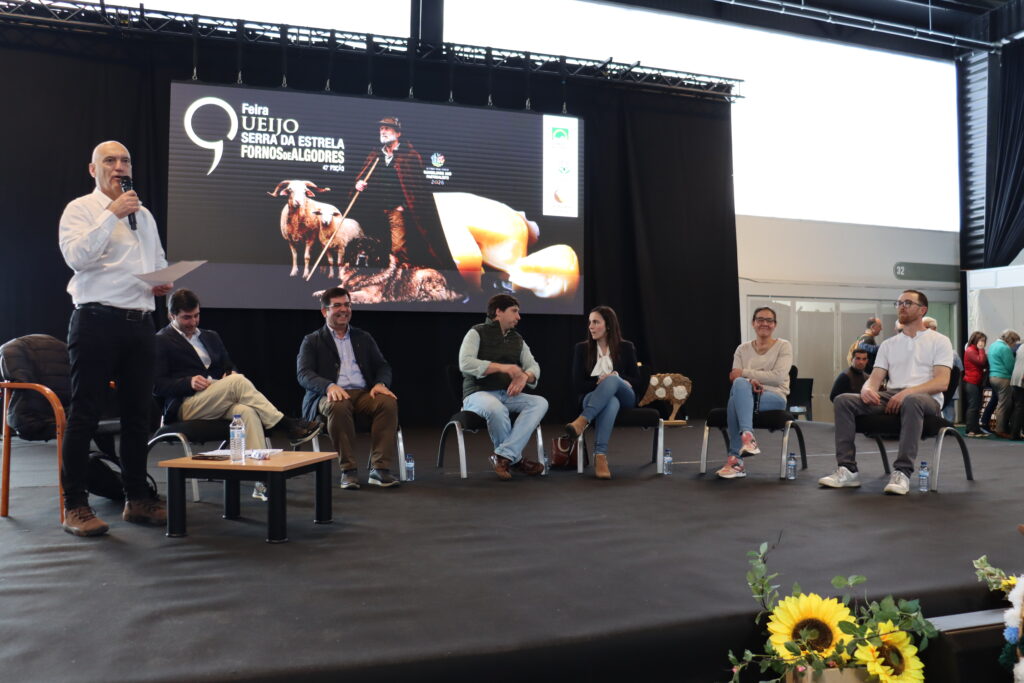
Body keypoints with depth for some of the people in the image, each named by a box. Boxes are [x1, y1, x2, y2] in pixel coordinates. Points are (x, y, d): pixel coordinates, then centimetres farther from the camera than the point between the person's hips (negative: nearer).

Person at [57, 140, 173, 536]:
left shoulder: (144, 215, 19)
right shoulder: (81, 209, 0)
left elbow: (159, 261, 27)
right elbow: (75, 256, -16)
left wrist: (165, 283, 5)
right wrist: (112, 214, -18)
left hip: (139, 322, 6)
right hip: (97, 320, -6)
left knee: (138, 414, 9)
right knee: (85, 415, -3)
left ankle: (137, 499, 19)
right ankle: (75, 506, 5)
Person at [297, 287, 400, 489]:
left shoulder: (363, 338, 23)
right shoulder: (312, 341, 12)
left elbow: (383, 366, 17)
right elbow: (304, 374, -2)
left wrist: (380, 383, -9)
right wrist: (329, 386, -24)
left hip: (363, 393, 3)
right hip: (331, 396, -3)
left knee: (388, 402, -29)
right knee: (338, 406, -38)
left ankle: (380, 469, -29)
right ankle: (348, 470, -28)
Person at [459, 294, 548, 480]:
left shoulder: (517, 339, 19)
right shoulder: (477, 333, 0)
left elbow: (534, 366, 11)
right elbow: (465, 363, -16)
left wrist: (525, 377, -15)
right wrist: (502, 367, -24)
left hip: (507, 395, 6)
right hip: (478, 394, -6)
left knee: (540, 402, -21)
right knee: (496, 408, -39)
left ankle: (503, 456, -28)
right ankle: (515, 458, -14)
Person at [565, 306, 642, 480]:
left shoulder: (626, 347, 8)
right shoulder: (582, 348, 7)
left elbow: (636, 382, 6)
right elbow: (578, 385, 1)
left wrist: (613, 381, -13)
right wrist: (599, 383, -17)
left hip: (624, 397, 1)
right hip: (593, 397, -1)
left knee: (612, 379, -36)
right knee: (611, 402, -40)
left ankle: (582, 421, -50)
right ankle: (600, 457, -54)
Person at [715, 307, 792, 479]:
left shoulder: (784, 346, 6)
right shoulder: (742, 349, 15)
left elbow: (778, 376, -10)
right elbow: (735, 378, 3)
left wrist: (745, 372, -13)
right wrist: (749, 381, -20)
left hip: (774, 398, -3)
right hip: (747, 396, 3)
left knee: (735, 400, -35)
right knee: (740, 384, -36)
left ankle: (735, 459, -39)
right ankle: (747, 437, -44)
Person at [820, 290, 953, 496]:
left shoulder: (939, 341, 6)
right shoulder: (888, 344, 20)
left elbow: (942, 382, -8)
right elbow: (875, 378, 11)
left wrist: (908, 391, -24)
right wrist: (867, 388, -15)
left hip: (925, 398, -4)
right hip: (891, 397, 5)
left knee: (911, 401, -43)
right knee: (843, 400, -20)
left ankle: (902, 472, -39)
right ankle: (847, 470, -24)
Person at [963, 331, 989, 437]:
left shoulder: (976, 351, 20)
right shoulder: (970, 350, -10)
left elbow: (984, 364, 16)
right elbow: (981, 362, -20)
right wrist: (981, 349, -11)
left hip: (977, 382, 10)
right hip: (971, 382, -10)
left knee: (976, 407, 10)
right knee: (973, 406, -10)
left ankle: (976, 429, 13)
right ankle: (971, 430, -9)